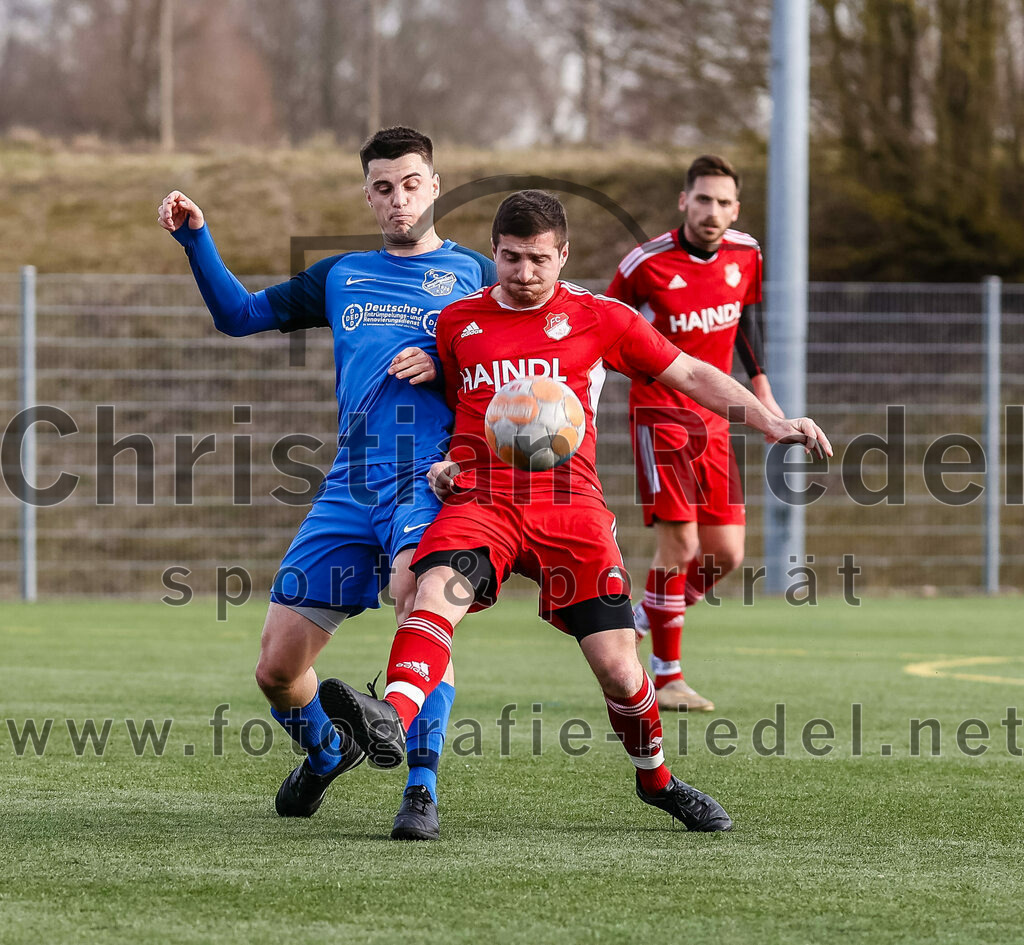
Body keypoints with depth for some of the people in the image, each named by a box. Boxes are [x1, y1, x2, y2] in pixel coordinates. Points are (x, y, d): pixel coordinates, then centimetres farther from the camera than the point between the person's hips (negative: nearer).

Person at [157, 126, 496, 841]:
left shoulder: (473, 271, 10)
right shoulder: (342, 276, 21)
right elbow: (239, 314, 27)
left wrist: (445, 365, -10)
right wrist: (195, 238, 15)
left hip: (432, 481, -4)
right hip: (350, 486, 4)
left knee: (418, 593, -35)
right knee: (278, 668, 1)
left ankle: (423, 789, -30)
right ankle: (325, 753, 35)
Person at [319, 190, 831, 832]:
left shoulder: (596, 318, 8)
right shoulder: (458, 321, 14)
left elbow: (691, 375, 12)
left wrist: (771, 423, 3)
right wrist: (443, 461, 7)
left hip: (569, 504, -1)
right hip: (481, 502, 1)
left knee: (619, 670, -6)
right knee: (437, 588, -33)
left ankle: (657, 780, 24)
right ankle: (391, 723, -57)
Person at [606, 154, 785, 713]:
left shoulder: (744, 256, 1)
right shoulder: (647, 264, -14)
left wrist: (761, 390, 17)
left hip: (713, 416, 6)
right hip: (660, 411, -6)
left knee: (725, 554, 2)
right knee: (679, 544, -13)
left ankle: (646, 616, 27)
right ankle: (667, 678, -2)